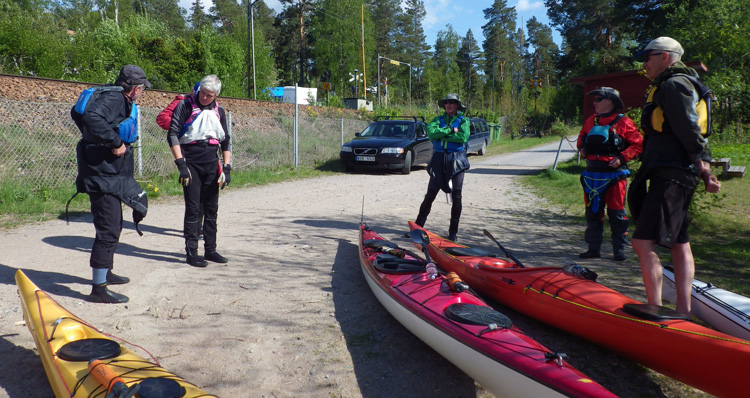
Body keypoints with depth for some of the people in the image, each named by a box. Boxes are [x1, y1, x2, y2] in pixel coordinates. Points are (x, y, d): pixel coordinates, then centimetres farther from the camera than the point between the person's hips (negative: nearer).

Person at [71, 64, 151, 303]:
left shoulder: (119, 101, 14)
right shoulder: (112, 99, -16)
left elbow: (77, 113, 27)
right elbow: (92, 117, -36)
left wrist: (93, 138, 25)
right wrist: (115, 142, -29)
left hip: (111, 175, 11)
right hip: (102, 175, -11)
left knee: (113, 226, 22)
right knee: (108, 230, -9)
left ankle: (105, 273, 38)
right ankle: (99, 288, -3)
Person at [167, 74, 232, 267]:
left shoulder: (219, 111, 11)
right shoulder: (186, 105, -3)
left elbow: (226, 140, 15)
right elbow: (172, 135, -8)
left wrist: (226, 168, 5)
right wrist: (180, 163, -15)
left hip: (211, 162, 5)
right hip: (190, 160, -4)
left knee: (211, 208, 8)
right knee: (193, 208, -5)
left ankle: (210, 249, 18)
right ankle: (191, 252, 3)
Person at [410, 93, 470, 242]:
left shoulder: (463, 120, 6)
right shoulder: (438, 119, 12)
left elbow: (463, 137, -15)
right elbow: (431, 133, -9)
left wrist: (441, 135, -11)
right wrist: (451, 130, -13)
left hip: (456, 160, -2)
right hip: (439, 159, 2)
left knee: (456, 196, -1)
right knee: (430, 195, 4)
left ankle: (453, 232, 7)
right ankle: (418, 226, 13)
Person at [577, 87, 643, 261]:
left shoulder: (623, 122, -5)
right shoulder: (590, 121, 12)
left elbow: (638, 144, -5)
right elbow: (582, 137, 28)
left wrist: (622, 158, -16)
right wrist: (581, 148, 8)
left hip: (614, 175, -6)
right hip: (592, 175, 6)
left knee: (616, 214, 1)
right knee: (592, 213, 9)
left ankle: (619, 250, 12)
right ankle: (593, 248, 18)